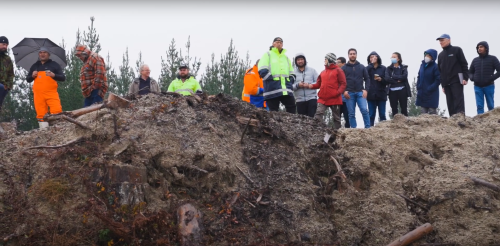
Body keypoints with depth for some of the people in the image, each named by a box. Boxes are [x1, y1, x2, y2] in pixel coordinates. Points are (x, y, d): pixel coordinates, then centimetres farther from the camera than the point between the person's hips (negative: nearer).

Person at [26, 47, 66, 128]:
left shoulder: (54, 64, 13)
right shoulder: (34, 66, 21)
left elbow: (63, 78, 6)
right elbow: (28, 79, 25)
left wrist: (53, 75, -13)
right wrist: (32, 76, 2)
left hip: (51, 93, -3)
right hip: (38, 94, 3)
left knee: (57, 112, -20)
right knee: (41, 114, -3)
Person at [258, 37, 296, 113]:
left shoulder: (286, 57, 26)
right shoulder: (268, 55, 9)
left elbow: (292, 74, 27)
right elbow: (262, 71, -6)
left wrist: (290, 82, 8)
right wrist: (272, 80, -13)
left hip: (286, 89, 5)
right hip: (272, 90, -5)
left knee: (292, 108, -4)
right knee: (273, 112, -4)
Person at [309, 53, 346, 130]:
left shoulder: (338, 70, 2)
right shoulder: (323, 72, 16)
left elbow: (343, 84, -3)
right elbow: (319, 84, 17)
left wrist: (339, 92, -19)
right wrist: (312, 86, -4)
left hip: (335, 99, -3)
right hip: (323, 99, 4)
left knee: (336, 117, 7)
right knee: (318, 115, -14)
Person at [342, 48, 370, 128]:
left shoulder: (362, 67, 12)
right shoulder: (344, 68, 9)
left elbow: (367, 79, 10)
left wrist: (365, 89, -3)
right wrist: (344, 91, -8)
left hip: (360, 92, 0)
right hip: (349, 93, 0)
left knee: (364, 110, -14)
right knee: (351, 114, 0)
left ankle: (368, 128, -8)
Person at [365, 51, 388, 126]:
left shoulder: (383, 68, 6)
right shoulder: (368, 68, 6)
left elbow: (387, 81, 5)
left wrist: (381, 79, -14)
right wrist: (371, 64, -13)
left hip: (381, 94, 0)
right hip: (371, 95, 0)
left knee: (382, 114, 2)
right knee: (371, 115, 1)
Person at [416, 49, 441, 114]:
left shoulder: (435, 67, -10)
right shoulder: (422, 65, 9)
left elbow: (438, 80, -14)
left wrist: (430, 89, -19)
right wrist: (418, 88, 4)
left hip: (432, 94, -6)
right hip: (422, 93, 6)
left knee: (432, 112, -1)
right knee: (423, 112, 8)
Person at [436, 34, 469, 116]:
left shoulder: (457, 50, 6)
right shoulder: (440, 55, 22)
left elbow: (464, 64, -1)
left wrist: (465, 78, -11)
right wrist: (443, 85, 15)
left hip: (457, 81, -6)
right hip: (446, 83, 6)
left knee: (458, 100, -14)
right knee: (450, 103, 1)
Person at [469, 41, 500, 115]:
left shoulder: (493, 59, 1)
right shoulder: (475, 60, 11)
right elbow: (470, 72, 20)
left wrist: (492, 78, -15)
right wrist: (472, 78, -1)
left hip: (489, 86, -2)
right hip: (477, 87, 3)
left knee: (490, 106, 3)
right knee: (479, 106, -5)